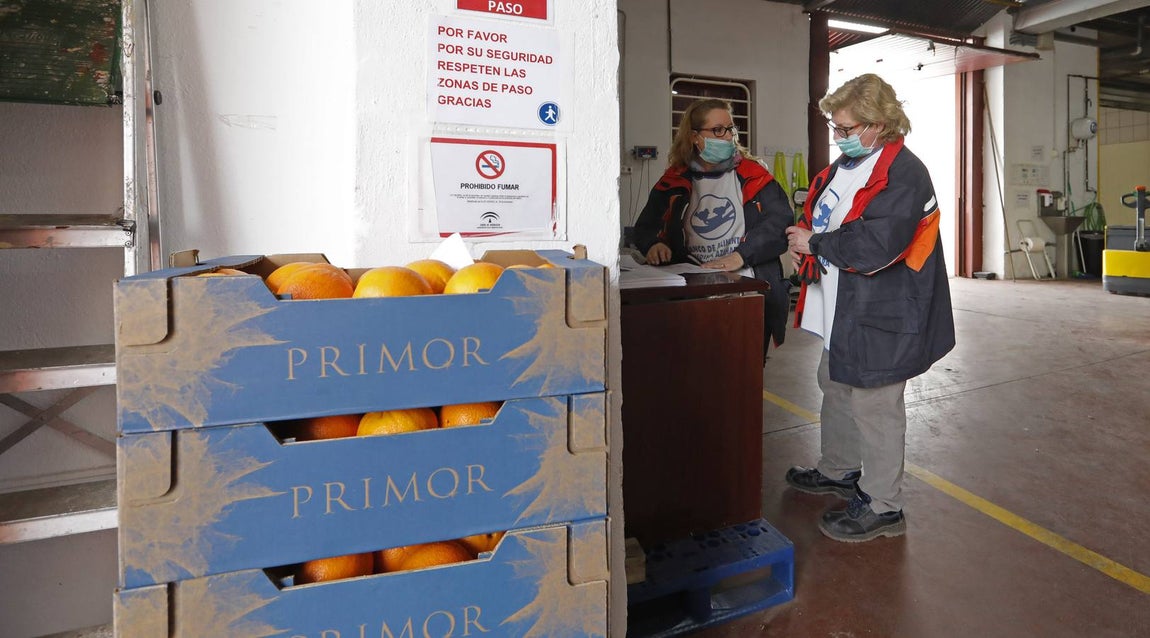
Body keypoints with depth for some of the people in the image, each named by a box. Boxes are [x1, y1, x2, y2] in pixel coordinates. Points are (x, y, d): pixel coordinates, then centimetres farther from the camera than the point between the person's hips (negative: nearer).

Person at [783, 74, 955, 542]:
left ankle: (882, 507, 17)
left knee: (873, 406, 0)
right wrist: (802, 240, 1)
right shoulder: (846, 164, 10)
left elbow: (875, 245, -31)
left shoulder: (903, 174, -20)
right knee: (835, 387, 23)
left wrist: (815, 243, -18)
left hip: (880, 316, -10)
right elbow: (823, 216, 22)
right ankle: (838, 470, 43)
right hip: (843, 310, 10)